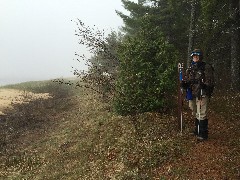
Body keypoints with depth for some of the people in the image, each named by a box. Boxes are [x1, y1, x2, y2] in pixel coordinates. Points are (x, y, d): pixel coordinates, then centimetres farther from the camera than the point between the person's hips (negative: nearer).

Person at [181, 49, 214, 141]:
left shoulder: (206, 67, -6)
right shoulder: (190, 68, 13)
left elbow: (210, 81, -9)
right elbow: (187, 79, 21)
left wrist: (204, 85, -27)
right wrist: (184, 83, 0)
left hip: (202, 94, -7)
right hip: (192, 94, 7)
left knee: (201, 114, -8)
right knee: (195, 113, 18)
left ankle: (203, 134, 0)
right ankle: (197, 131, 32)